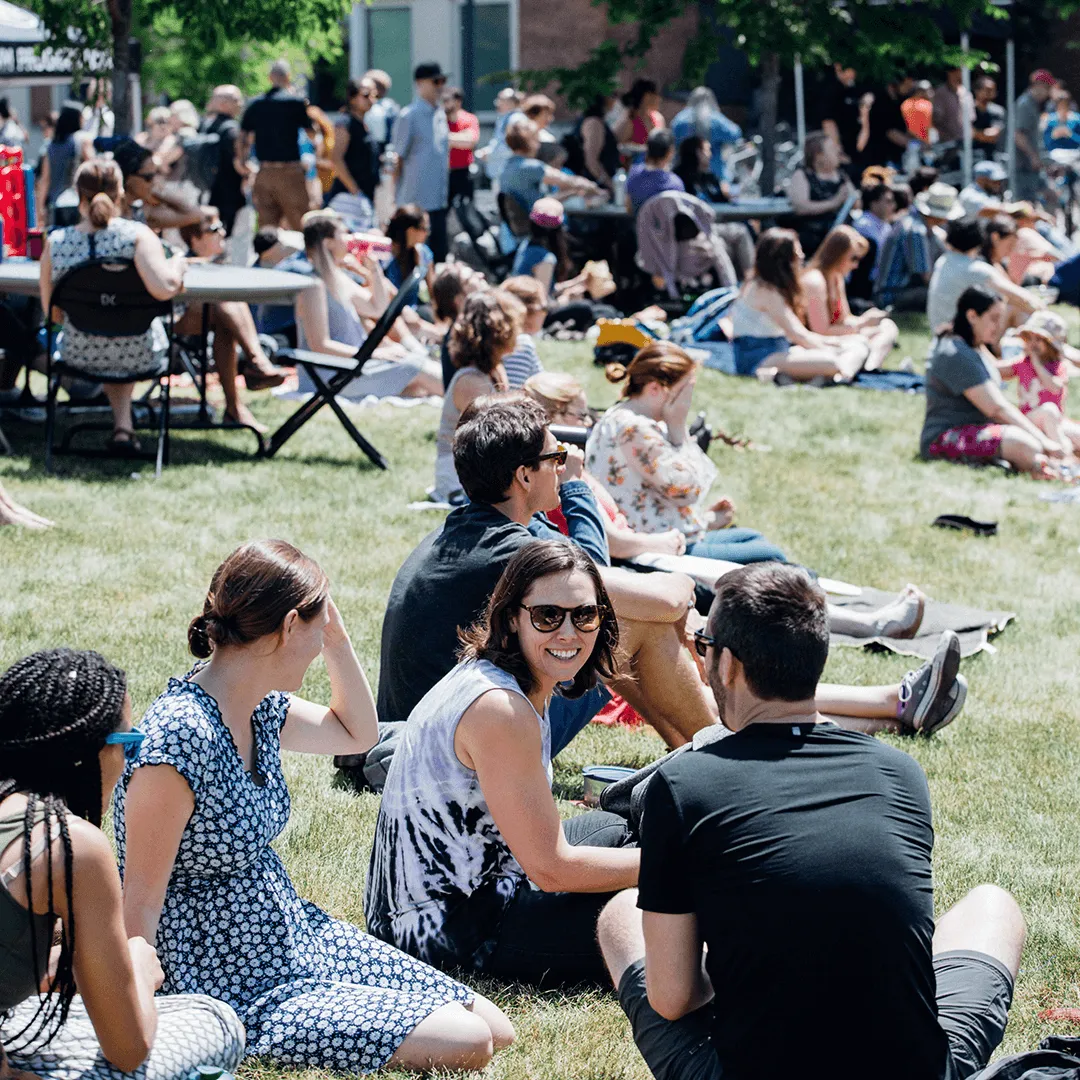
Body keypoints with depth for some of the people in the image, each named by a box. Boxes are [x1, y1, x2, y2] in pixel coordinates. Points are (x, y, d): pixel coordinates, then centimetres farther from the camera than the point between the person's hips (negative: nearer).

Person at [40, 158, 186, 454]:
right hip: (136, 356, -2)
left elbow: (49, 309, -2)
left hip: (80, 356, 2)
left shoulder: (56, 242, -12)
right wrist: (178, 265, -9)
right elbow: (164, 289, -31)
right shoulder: (136, 235, -20)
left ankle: (122, 424, 36)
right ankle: (123, 424, 35)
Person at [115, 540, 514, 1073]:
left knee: (495, 1029, 2)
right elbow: (140, 904, -23)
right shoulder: (180, 736, -26)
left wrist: (338, 639, 9)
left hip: (303, 939, 9)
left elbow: (356, 734, 24)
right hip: (243, 995, -9)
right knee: (467, 1044, -14)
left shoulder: (261, 709, 2)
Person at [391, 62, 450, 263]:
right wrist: (397, 197, -8)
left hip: (438, 199, 7)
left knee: (439, 252, 8)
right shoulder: (408, 116, -9)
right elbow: (397, 158, -7)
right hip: (416, 201, -7)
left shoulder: (440, 115, 12)